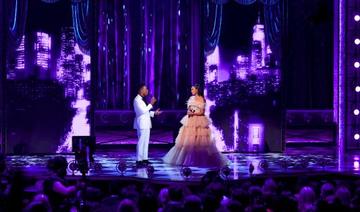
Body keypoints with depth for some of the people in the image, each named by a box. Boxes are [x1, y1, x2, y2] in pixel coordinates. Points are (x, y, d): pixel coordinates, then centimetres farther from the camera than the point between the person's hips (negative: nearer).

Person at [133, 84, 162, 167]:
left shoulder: (141, 100, 17)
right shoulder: (137, 100, -13)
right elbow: (143, 111, -21)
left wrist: (154, 113, 13)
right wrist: (151, 104, -17)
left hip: (146, 124, 10)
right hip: (142, 124, -10)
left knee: (146, 142, 11)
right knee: (141, 142, -9)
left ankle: (144, 159, 16)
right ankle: (139, 160, -7)